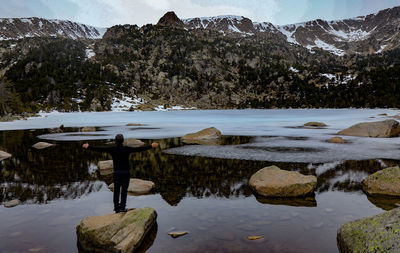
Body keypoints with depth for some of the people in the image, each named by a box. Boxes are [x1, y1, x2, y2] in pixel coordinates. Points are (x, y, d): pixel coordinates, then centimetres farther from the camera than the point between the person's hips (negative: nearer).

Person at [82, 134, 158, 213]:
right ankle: (122, 207, 3)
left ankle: (116, 207, 13)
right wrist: (151, 146, -5)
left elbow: (99, 149, 3)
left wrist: (88, 147, 17)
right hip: (126, 172, -2)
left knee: (116, 190, 10)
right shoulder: (127, 149, -9)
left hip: (116, 172, 2)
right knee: (124, 190, 3)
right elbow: (139, 149, -10)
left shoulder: (112, 149, -3)